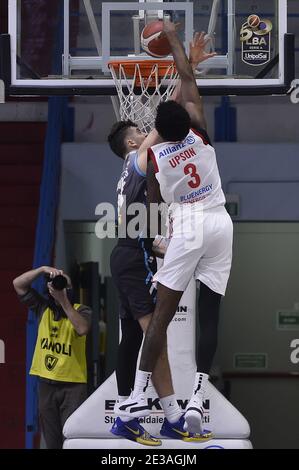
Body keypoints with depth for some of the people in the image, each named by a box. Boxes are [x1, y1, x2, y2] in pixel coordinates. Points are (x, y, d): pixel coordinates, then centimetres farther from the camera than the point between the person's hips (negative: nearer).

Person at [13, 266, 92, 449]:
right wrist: (43, 269, -10)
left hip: (73, 384, -4)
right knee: (52, 441, 8)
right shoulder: (43, 307, 9)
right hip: (46, 383, 4)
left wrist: (63, 301, -25)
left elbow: (82, 329, -24)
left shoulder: (81, 310, -2)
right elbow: (18, 284, 2)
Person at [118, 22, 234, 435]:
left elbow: (154, 201, 15)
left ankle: (138, 396, -3)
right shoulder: (199, 133, 1)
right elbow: (188, 78, 11)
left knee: (161, 315, 0)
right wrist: (174, 39, 22)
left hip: (187, 228, -2)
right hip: (220, 224, 2)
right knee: (209, 314, 0)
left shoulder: (155, 156, -1)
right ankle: (198, 397, -9)